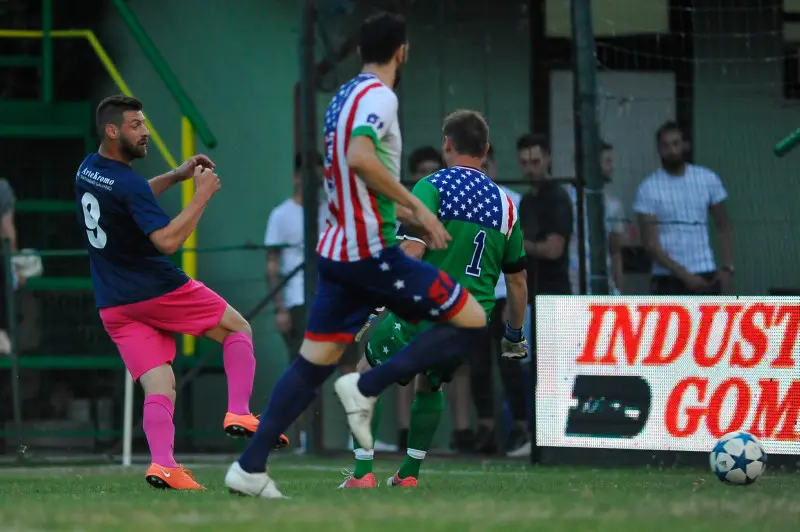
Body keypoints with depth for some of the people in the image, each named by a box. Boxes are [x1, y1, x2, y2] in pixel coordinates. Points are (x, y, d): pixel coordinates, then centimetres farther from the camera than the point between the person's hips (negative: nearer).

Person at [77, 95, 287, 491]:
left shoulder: (87, 170, 9)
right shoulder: (127, 183, -20)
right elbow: (168, 240, -26)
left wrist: (176, 176, 21)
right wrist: (202, 194, -19)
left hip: (114, 306, 7)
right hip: (156, 292, -7)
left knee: (159, 387, 1)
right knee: (238, 328, 12)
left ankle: (162, 465, -20)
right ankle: (239, 413, -2)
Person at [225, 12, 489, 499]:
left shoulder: (343, 98, 16)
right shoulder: (379, 96, -11)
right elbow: (360, 157, -29)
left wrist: (409, 217, 28)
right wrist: (416, 207, -24)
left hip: (337, 253, 9)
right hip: (373, 253, -9)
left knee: (313, 364, 11)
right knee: (471, 322, -2)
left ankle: (250, 467, 5)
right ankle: (366, 388, -10)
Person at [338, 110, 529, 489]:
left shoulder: (432, 187, -6)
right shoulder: (504, 203, 9)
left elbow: (411, 253, -18)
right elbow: (517, 280, 14)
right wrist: (514, 336, 25)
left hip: (424, 312, -5)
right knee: (430, 386, 30)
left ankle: (363, 473, 6)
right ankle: (409, 474, 25)